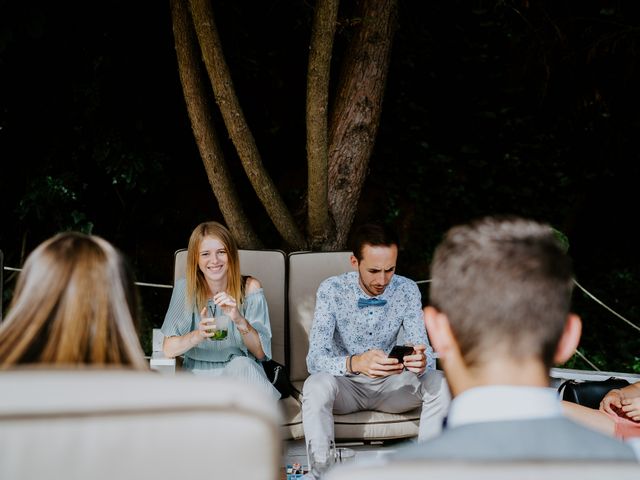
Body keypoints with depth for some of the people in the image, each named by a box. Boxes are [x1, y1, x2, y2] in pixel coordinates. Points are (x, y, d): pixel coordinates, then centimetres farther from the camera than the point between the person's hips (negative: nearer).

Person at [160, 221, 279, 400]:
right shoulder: (186, 288, -5)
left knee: (241, 365, -33)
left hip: (241, 372, 1)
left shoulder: (249, 288, -5)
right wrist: (198, 335, -29)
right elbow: (168, 349, -8)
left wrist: (239, 320, -26)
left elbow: (260, 352, -8)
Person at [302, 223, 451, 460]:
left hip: (390, 384, 2)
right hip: (346, 384, -2)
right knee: (316, 385, -35)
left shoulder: (407, 290, -9)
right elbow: (314, 360, -26)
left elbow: (423, 350, -14)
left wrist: (421, 362, -41)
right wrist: (355, 363, -48)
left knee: (440, 383, -24)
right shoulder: (331, 290, -17)